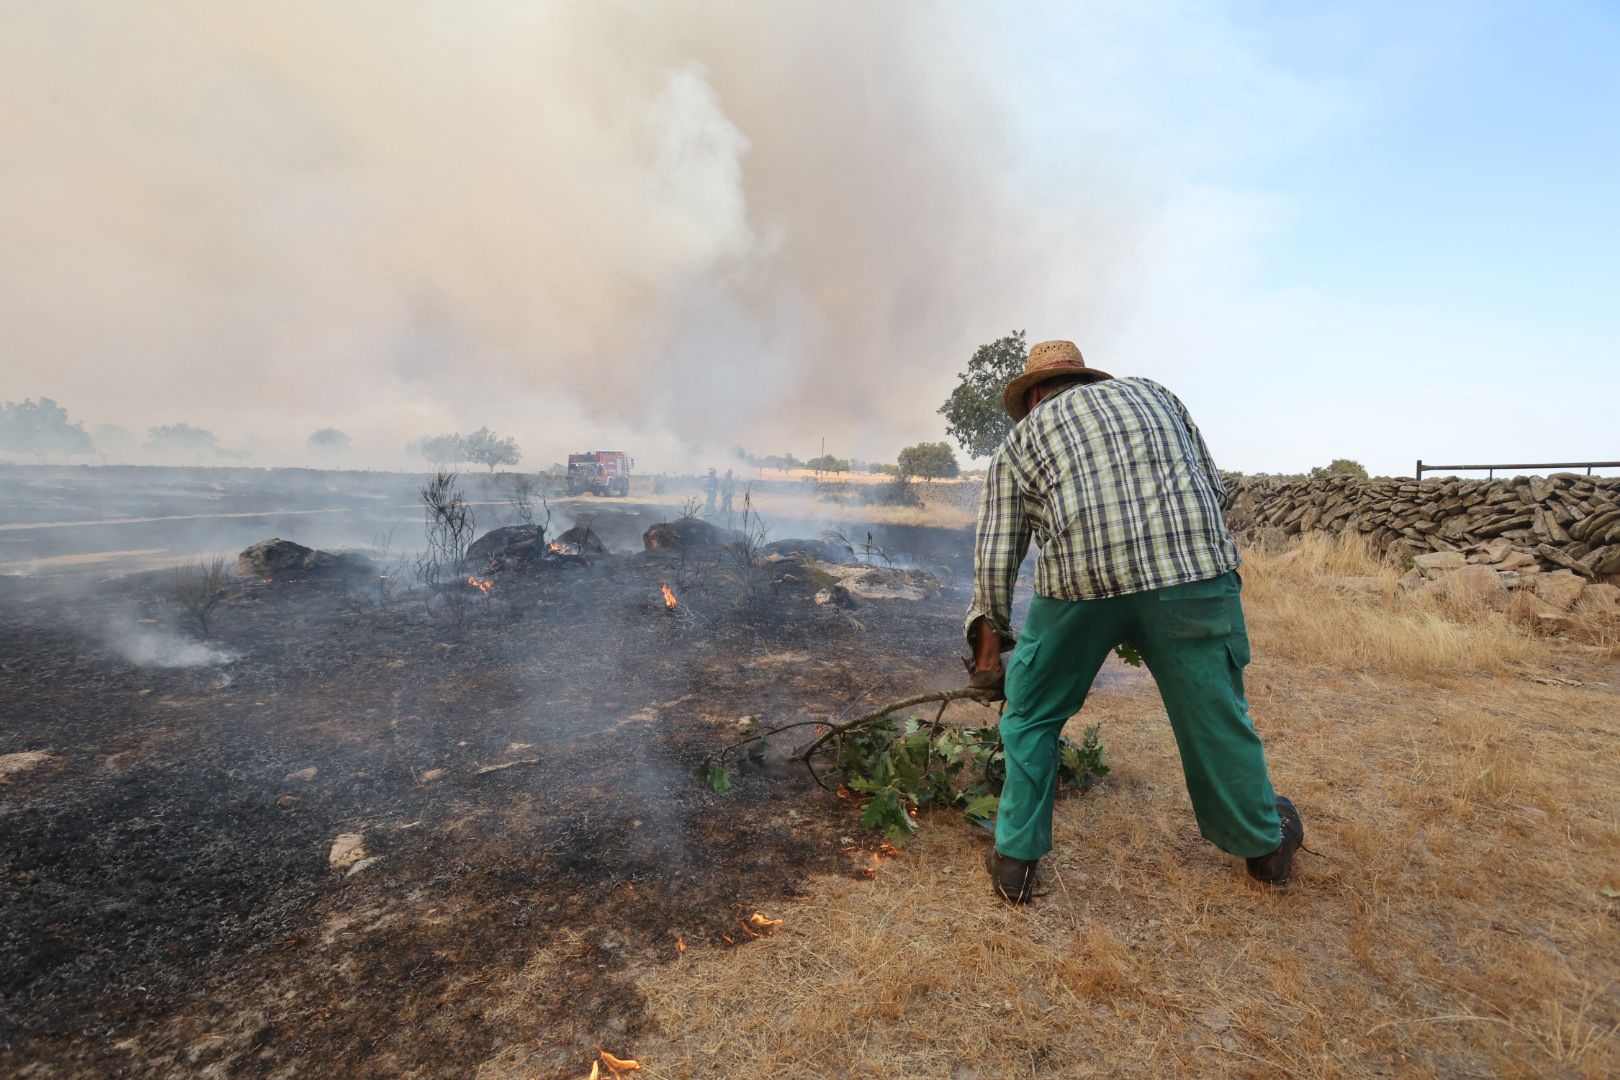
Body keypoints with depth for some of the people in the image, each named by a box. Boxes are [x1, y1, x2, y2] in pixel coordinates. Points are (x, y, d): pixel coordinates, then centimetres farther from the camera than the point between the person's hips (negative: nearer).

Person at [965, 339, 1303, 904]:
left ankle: (1015, 860, 26)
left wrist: (990, 642, 21)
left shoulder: (1020, 438, 18)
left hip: (1079, 578, -2)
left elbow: (995, 558, 12)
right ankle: (1266, 843, 44)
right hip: (1196, 569, 3)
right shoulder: (1154, 393, 27)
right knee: (1216, 716, 22)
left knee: (1032, 715, 17)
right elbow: (1214, 487, 22)